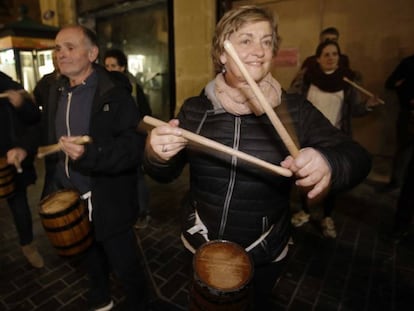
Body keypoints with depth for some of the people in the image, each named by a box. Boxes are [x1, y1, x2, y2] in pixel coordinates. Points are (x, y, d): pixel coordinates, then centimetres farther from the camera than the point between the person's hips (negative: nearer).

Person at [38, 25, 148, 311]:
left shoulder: (114, 93, -14)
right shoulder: (56, 93, 9)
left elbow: (135, 146, -23)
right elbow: (49, 144, 16)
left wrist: (89, 153, -34)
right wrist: (51, 185, 10)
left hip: (108, 203, -6)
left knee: (126, 267, 10)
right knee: (92, 258, 27)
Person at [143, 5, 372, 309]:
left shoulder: (295, 109, -12)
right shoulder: (195, 109, -9)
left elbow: (356, 156, -16)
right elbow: (165, 174, -6)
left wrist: (327, 164, -40)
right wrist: (157, 154, -30)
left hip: (266, 253, 0)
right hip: (201, 245, 1)